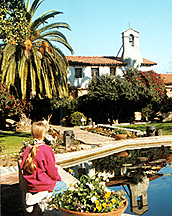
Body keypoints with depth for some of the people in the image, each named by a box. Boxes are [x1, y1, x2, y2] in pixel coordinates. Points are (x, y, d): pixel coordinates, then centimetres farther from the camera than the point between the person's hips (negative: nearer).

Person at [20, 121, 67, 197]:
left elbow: (23, 167, 10)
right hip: (41, 184, -8)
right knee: (64, 186, 16)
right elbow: (52, 170, -15)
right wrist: (58, 178, 8)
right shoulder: (46, 150, -20)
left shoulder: (27, 149, 0)